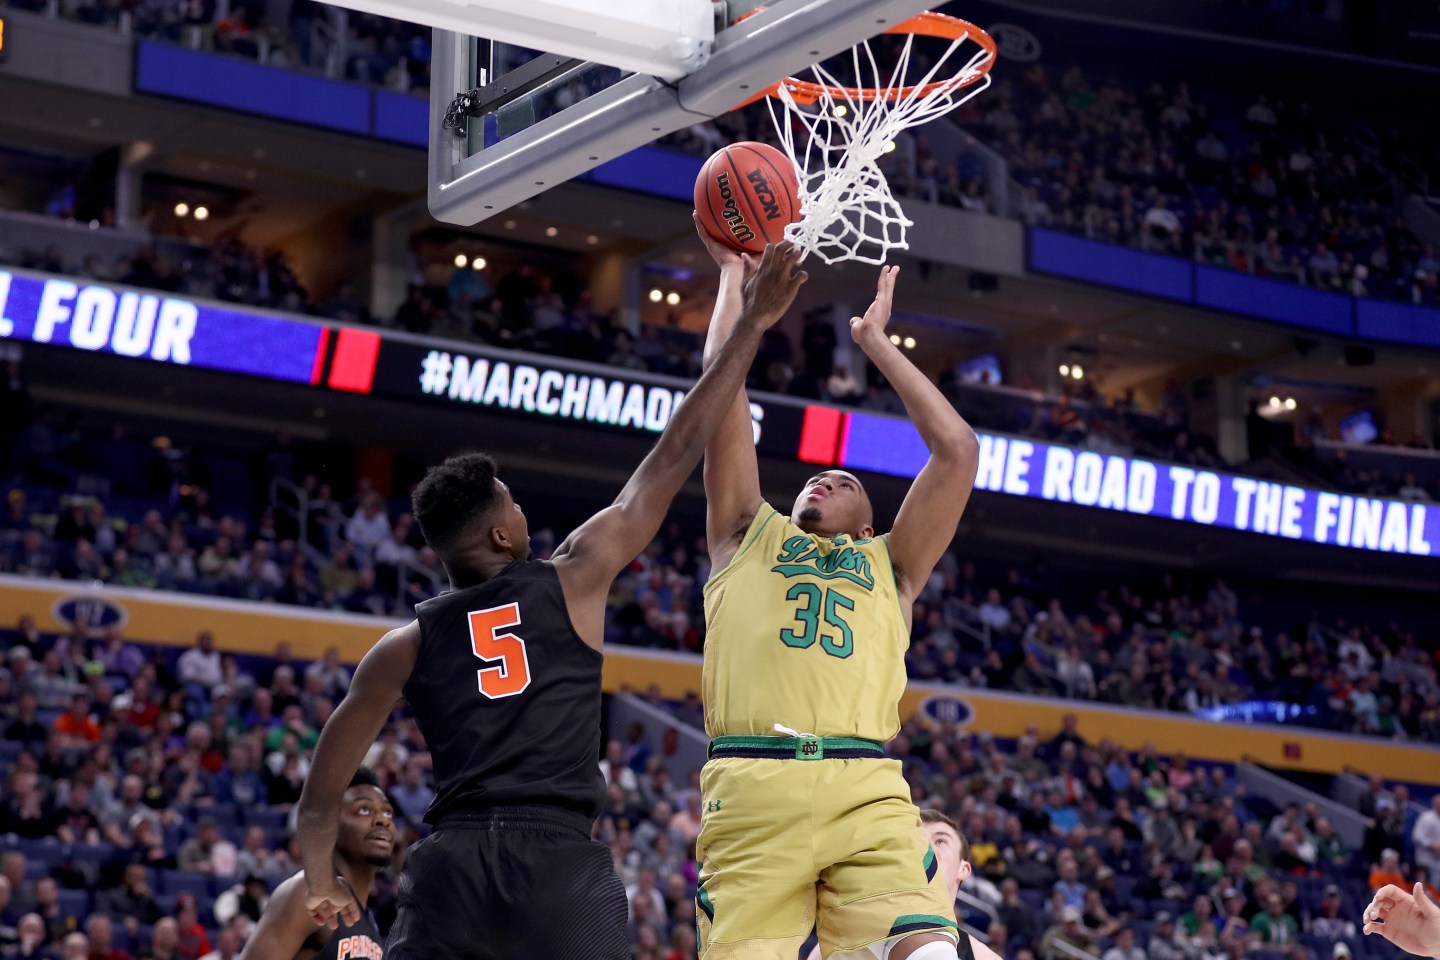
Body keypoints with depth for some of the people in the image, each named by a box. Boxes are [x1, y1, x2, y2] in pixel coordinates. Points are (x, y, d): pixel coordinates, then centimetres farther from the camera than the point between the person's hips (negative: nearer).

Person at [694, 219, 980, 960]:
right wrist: (732, 276, 31)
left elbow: (957, 450, 24)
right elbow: (722, 398, 24)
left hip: (867, 792, 1)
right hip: (750, 789, 0)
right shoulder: (748, 539, 28)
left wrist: (877, 342, 32)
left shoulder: (888, 567, 29)